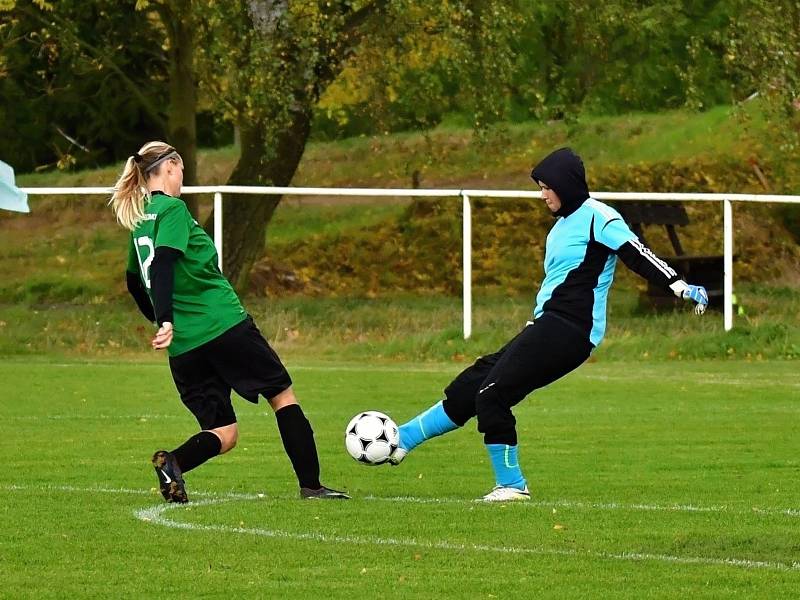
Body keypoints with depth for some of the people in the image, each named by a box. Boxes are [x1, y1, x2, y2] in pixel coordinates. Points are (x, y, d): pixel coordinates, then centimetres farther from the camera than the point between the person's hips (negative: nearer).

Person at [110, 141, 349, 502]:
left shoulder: (139, 219, 15)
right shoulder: (171, 209, -7)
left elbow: (134, 283, 26)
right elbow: (163, 264, -22)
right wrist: (166, 321, -30)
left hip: (184, 348, 7)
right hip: (224, 326, -7)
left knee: (223, 435, 6)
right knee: (282, 395, 10)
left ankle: (173, 462, -23)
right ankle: (310, 485, 6)